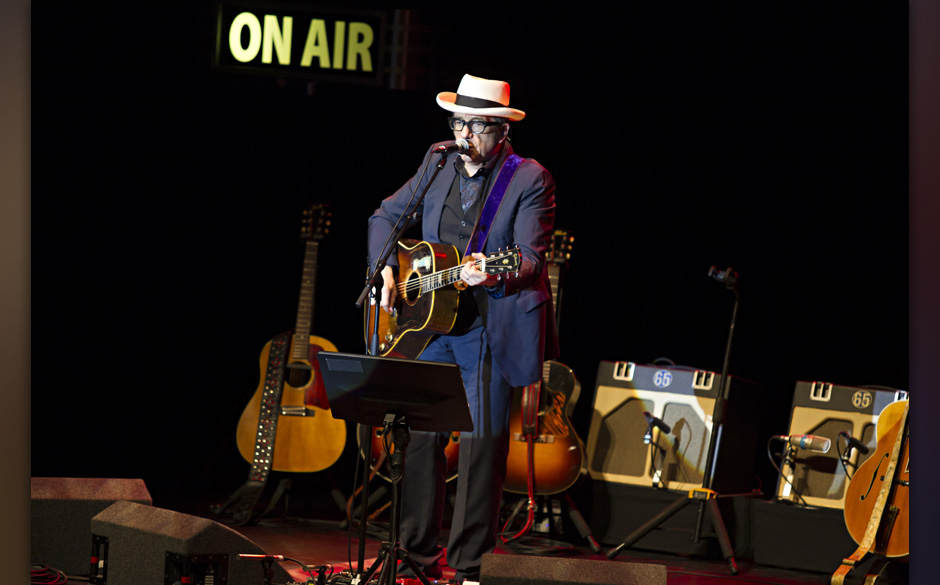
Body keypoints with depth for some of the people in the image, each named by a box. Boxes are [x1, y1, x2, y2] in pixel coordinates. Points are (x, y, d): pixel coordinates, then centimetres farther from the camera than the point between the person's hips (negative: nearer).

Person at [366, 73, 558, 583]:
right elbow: (385, 217, 19)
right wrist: (385, 271, 4)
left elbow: (530, 258, -15)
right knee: (420, 435, 6)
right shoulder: (438, 163, 9)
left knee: (483, 442, -3)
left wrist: (493, 274, -35)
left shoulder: (529, 179, -7)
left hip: (491, 326, -5)